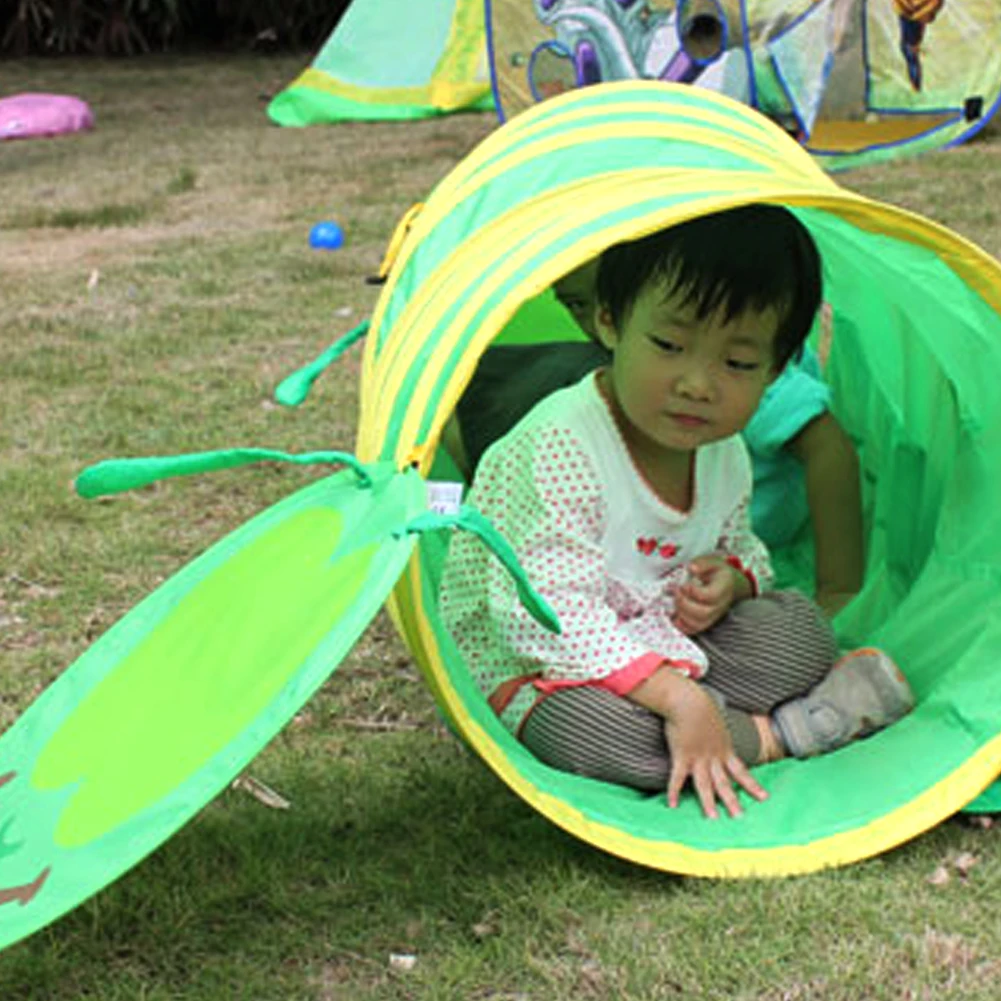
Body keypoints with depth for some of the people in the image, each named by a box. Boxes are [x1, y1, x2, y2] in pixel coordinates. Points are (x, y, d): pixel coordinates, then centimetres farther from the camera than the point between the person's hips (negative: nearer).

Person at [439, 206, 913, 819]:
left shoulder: (725, 453, -2)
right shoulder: (559, 448, -29)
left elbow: (740, 544, 19)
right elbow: (545, 613, -34)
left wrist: (731, 577, -8)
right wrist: (678, 697, -38)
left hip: (655, 645, 7)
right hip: (530, 667, -7)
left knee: (800, 625, 4)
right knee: (591, 729, -37)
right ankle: (770, 735, -17)